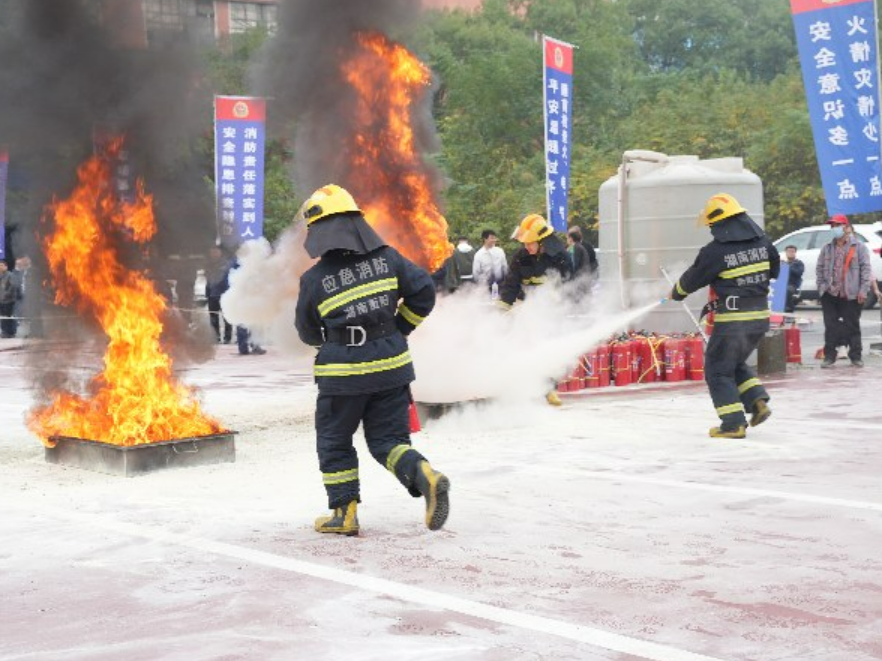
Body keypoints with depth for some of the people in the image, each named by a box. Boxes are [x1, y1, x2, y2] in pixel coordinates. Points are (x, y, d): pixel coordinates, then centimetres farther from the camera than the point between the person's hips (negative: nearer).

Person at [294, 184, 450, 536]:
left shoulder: (314, 279, -8)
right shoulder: (386, 259, -2)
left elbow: (308, 332, 4)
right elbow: (423, 291, -1)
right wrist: (399, 329, 11)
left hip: (343, 373, -3)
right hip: (391, 367, 3)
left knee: (334, 443, 16)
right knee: (388, 439, 13)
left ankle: (344, 513, 17)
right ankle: (424, 475, -13)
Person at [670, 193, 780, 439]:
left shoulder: (715, 251, -13)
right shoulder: (762, 241, 2)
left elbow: (692, 279, 0)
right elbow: (774, 269, 17)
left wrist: (676, 293, 20)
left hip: (732, 320, -7)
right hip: (760, 317, 7)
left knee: (717, 369, 5)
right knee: (736, 363, 25)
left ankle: (733, 423, 0)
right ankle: (758, 402, 9)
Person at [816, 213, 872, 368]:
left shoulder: (858, 247, 0)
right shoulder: (827, 248, 11)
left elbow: (866, 268, -4)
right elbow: (820, 268, 13)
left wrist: (863, 289, -11)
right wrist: (822, 286, 3)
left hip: (851, 295, -3)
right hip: (830, 294, 3)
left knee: (852, 326, 4)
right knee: (830, 326, 3)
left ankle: (856, 356, 12)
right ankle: (829, 356, 8)